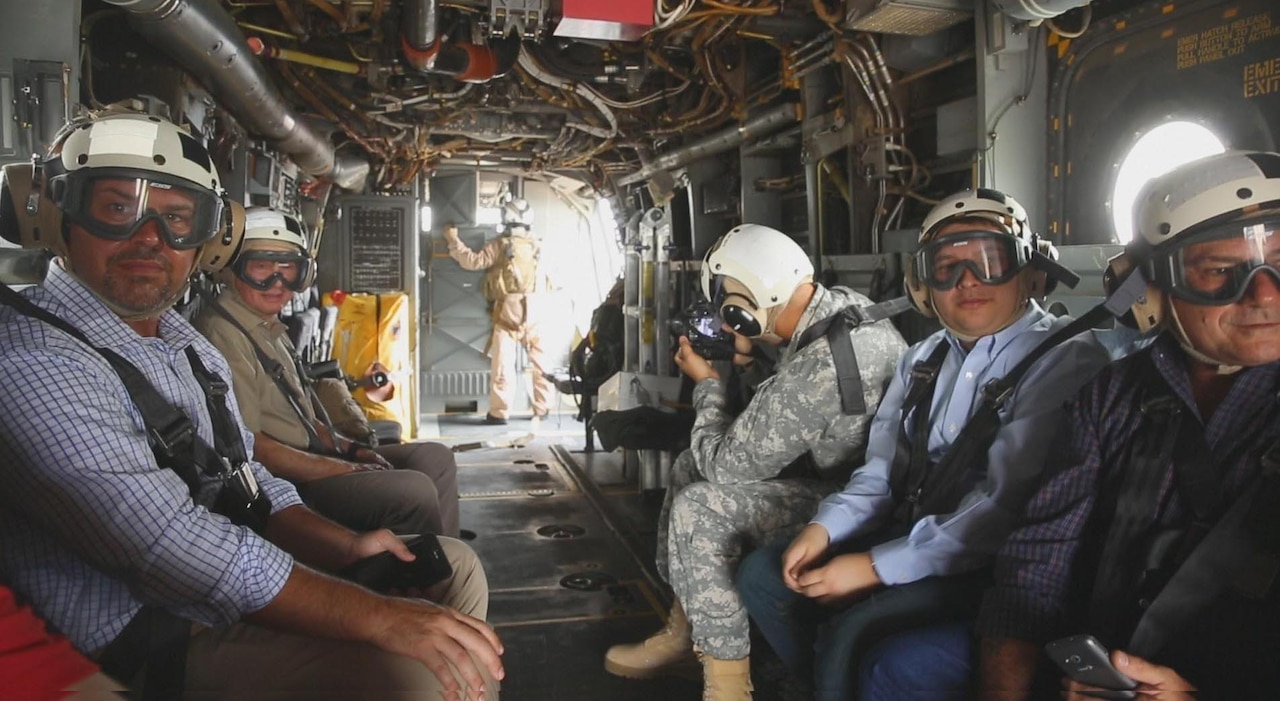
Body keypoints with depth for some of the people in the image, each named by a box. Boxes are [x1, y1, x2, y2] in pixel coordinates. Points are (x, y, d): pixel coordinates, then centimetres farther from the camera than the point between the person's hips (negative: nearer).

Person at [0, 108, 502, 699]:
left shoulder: (189, 346, 11)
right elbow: (177, 550, -28)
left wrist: (344, 546, -3)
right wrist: (382, 618, -27)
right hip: (150, 645, -9)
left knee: (456, 564, 10)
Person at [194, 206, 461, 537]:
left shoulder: (272, 328, 16)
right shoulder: (222, 334, -16)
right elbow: (248, 446, -21)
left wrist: (352, 449, 7)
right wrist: (349, 470, -17)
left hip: (311, 458, 11)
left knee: (435, 458, 6)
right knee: (414, 491, -25)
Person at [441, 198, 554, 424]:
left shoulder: (500, 245, -7)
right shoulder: (535, 245, 8)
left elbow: (473, 261, -11)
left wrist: (453, 239, -1)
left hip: (508, 312, -4)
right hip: (535, 312, 4)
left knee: (501, 364, 1)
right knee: (539, 361, 11)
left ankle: (499, 412, 1)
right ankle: (542, 408, 16)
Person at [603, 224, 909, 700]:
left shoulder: (817, 366, -33)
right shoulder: (846, 301, -6)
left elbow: (725, 464, -20)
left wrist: (707, 384, -6)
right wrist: (750, 364, 2)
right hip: (853, 471, 10)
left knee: (699, 509, -19)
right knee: (688, 467, 9)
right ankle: (683, 631, 19)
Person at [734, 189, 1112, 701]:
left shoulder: (1065, 359, -14)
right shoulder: (922, 359, 11)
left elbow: (1007, 507, -22)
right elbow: (881, 470, 11)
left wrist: (877, 567, -22)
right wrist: (825, 527, -9)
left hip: (992, 564, -7)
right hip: (908, 535, 8)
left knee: (853, 632, -27)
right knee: (764, 573, 2)